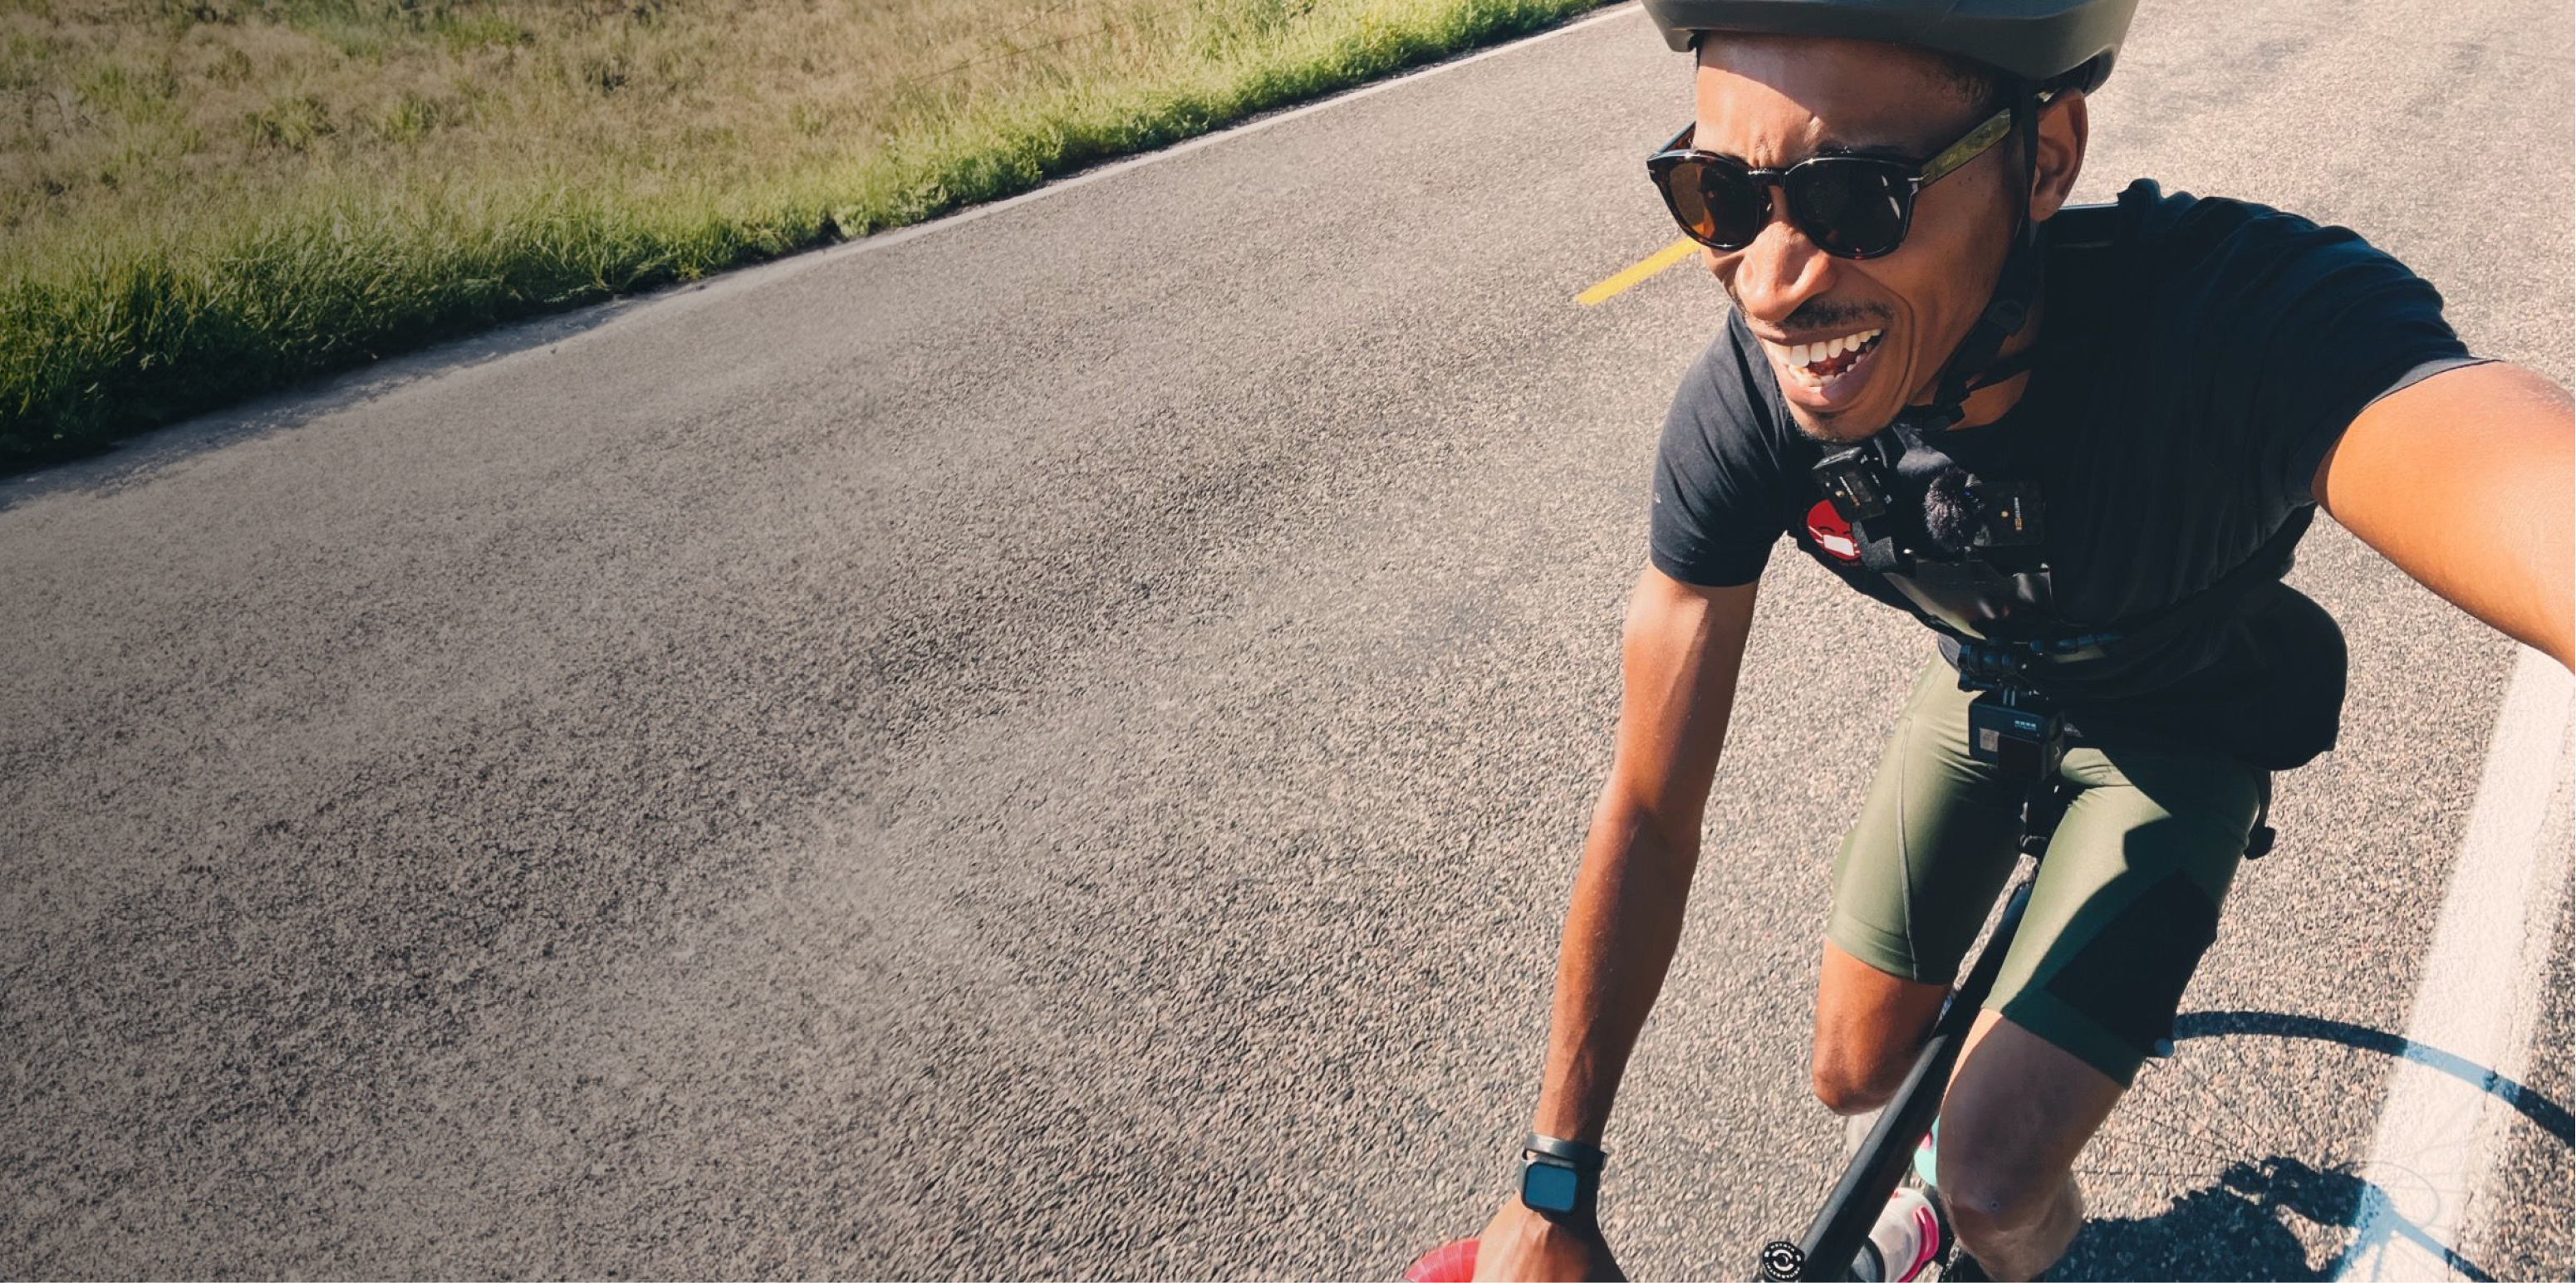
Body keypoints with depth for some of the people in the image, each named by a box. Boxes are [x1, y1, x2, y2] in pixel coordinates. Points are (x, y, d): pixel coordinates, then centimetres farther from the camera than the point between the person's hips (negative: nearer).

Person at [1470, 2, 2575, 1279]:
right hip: (1985, 691, 3)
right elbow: (1651, 806, -23)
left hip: (2178, 732, -2)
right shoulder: (1744, 404, -30)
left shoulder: (2242, 320, -42)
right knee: (1857, 1076, 9)